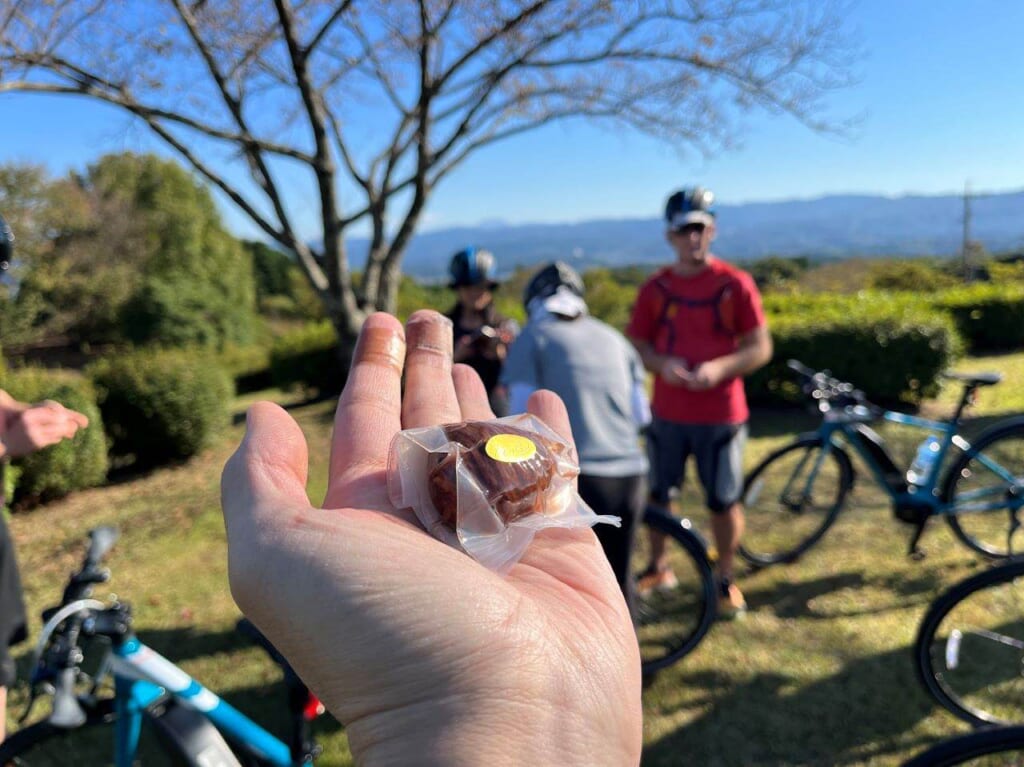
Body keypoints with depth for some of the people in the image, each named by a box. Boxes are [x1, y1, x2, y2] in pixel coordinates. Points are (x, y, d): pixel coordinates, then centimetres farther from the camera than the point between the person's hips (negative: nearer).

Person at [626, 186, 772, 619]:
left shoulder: (735, 284, -6)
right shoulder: (655, 289, 1)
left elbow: (760, 347, -5)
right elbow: (636, 346, 5)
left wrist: (719, 368, -22)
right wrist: (661, 364, -16)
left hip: (720, 415, -2)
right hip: (667, 413, 3)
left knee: (724, 501, 5)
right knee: (657, 494, 12)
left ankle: (725, 580, 26)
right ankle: (657, 568, 34)